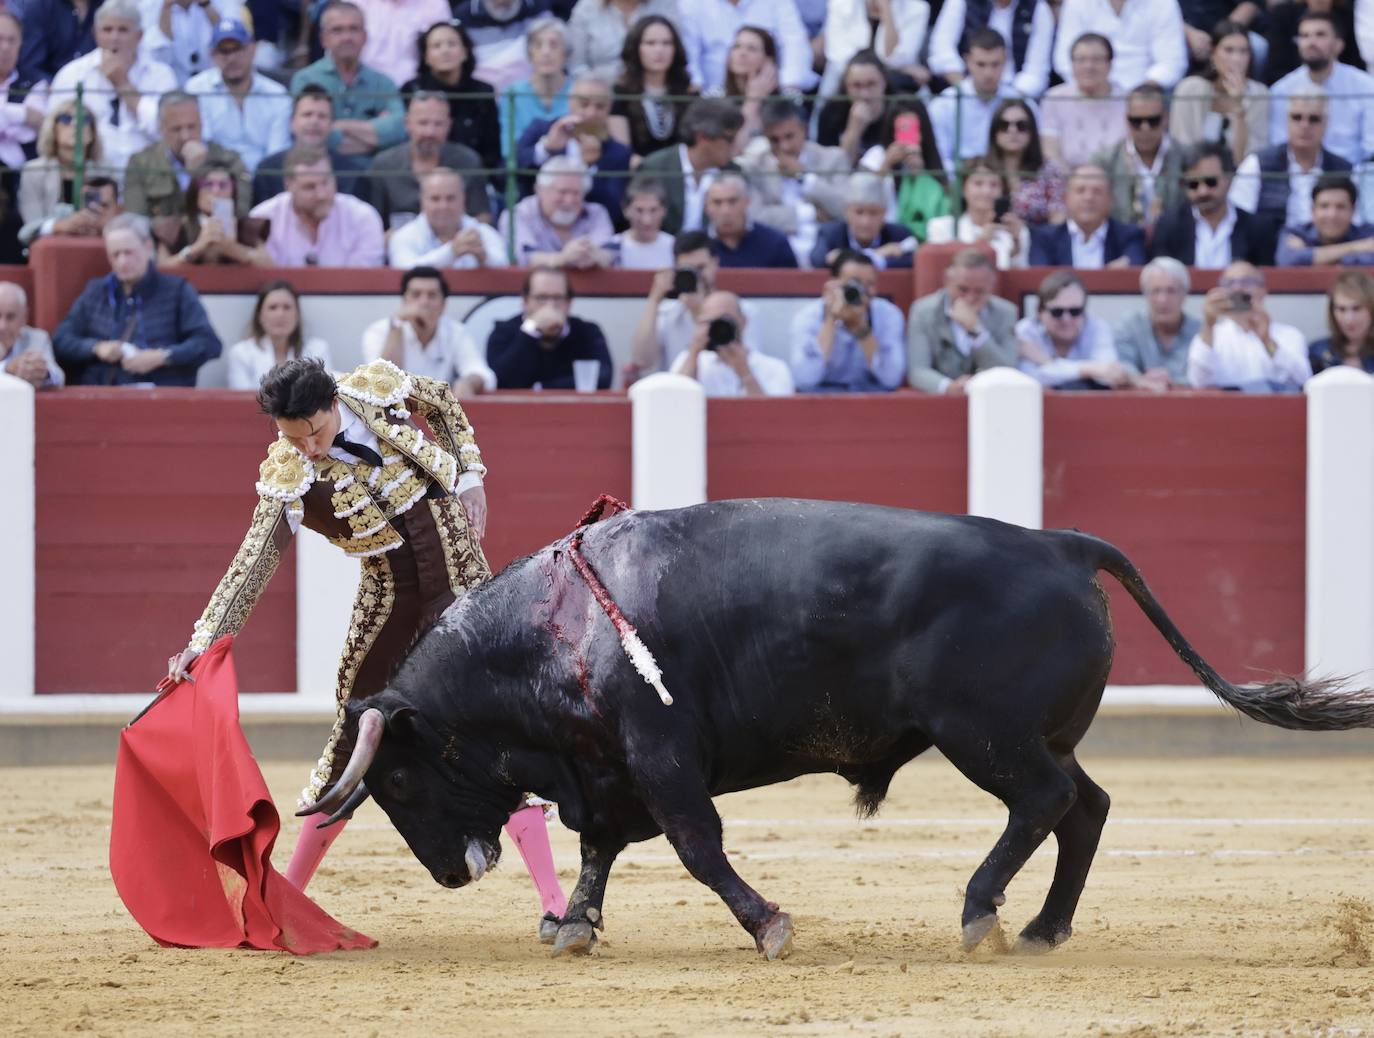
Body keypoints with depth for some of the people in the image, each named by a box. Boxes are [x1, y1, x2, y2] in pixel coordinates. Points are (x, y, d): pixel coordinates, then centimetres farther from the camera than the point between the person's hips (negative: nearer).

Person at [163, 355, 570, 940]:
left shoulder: (377, 388, -10)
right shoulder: (288, 480, -14)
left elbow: (445, 404, 11)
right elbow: (253, 565, -17)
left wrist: (469, 481, 4)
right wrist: (203, 642, -27)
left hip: (462, 585, 0)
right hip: (389, 602, 0)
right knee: (352, 741, 5)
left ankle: (554, 902, -10)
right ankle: (288, 892, 18)